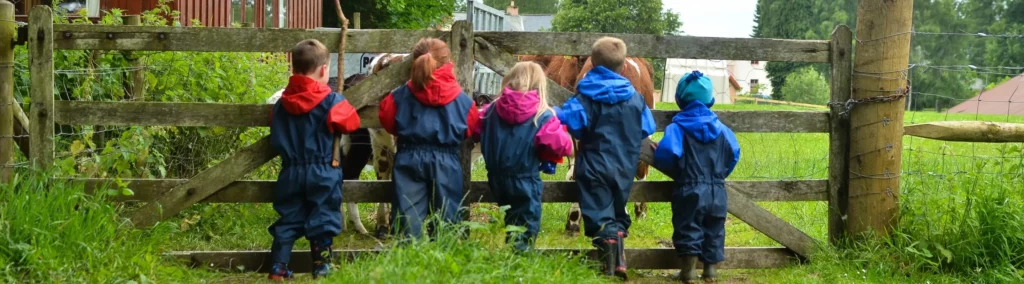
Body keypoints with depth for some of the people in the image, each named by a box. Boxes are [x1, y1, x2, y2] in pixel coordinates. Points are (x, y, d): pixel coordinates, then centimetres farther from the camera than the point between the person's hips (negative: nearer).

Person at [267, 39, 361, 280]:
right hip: (323, 173, -4)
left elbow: (275, 139, 12)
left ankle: (278, 269, 8)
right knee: (322, 221, 4)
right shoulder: (332, 101, -12)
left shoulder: (281, 103, 3)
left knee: (288, 220, 10)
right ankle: (321, 269, 5)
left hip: (291, 172, 4)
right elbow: (351, 123, -5)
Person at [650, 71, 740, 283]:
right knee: (714, 231, 14)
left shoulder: (677, 127, -9)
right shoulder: (720, 128, 4)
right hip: (717, 191, 4)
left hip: (689, 190, -4)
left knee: (688, 229, 5)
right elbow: (734, 154, 8)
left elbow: (666, 154, -19)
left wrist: (676, 174, 2)